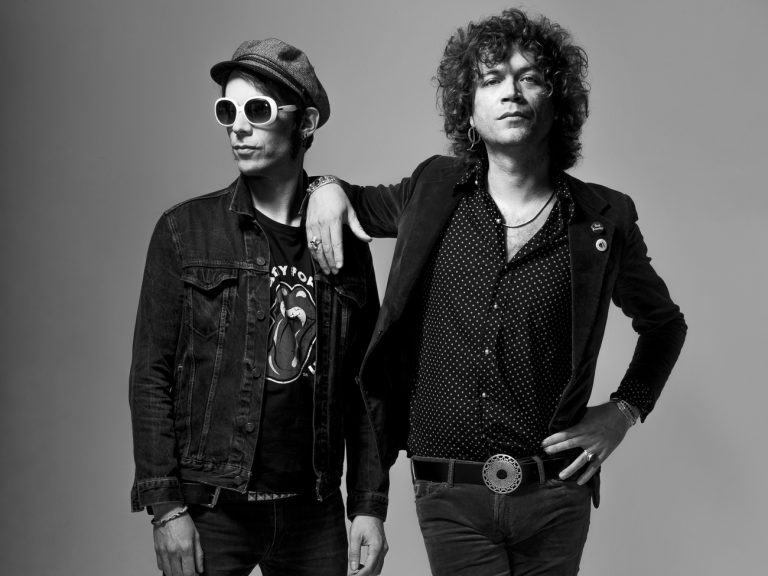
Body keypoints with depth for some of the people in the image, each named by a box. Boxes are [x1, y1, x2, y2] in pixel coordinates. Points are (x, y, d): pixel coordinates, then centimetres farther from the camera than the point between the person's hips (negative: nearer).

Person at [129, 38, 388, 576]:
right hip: (209, 509, -2)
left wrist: (369, 505, 2)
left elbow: (362, 386, 8)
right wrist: (165, 505, -10)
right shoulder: (185, 231, 0)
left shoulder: (345, 242, 6)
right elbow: (151, 376, -3)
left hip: (314, 512, 2)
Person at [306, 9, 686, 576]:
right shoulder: (434, 192, 3)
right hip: (451, 500, 0)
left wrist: (623, 411, 5)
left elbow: (664, 323, 17)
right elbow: (368, 204, 24)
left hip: (553, 498, 0)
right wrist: (329, 187, 2)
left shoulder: (603, 218, 1)